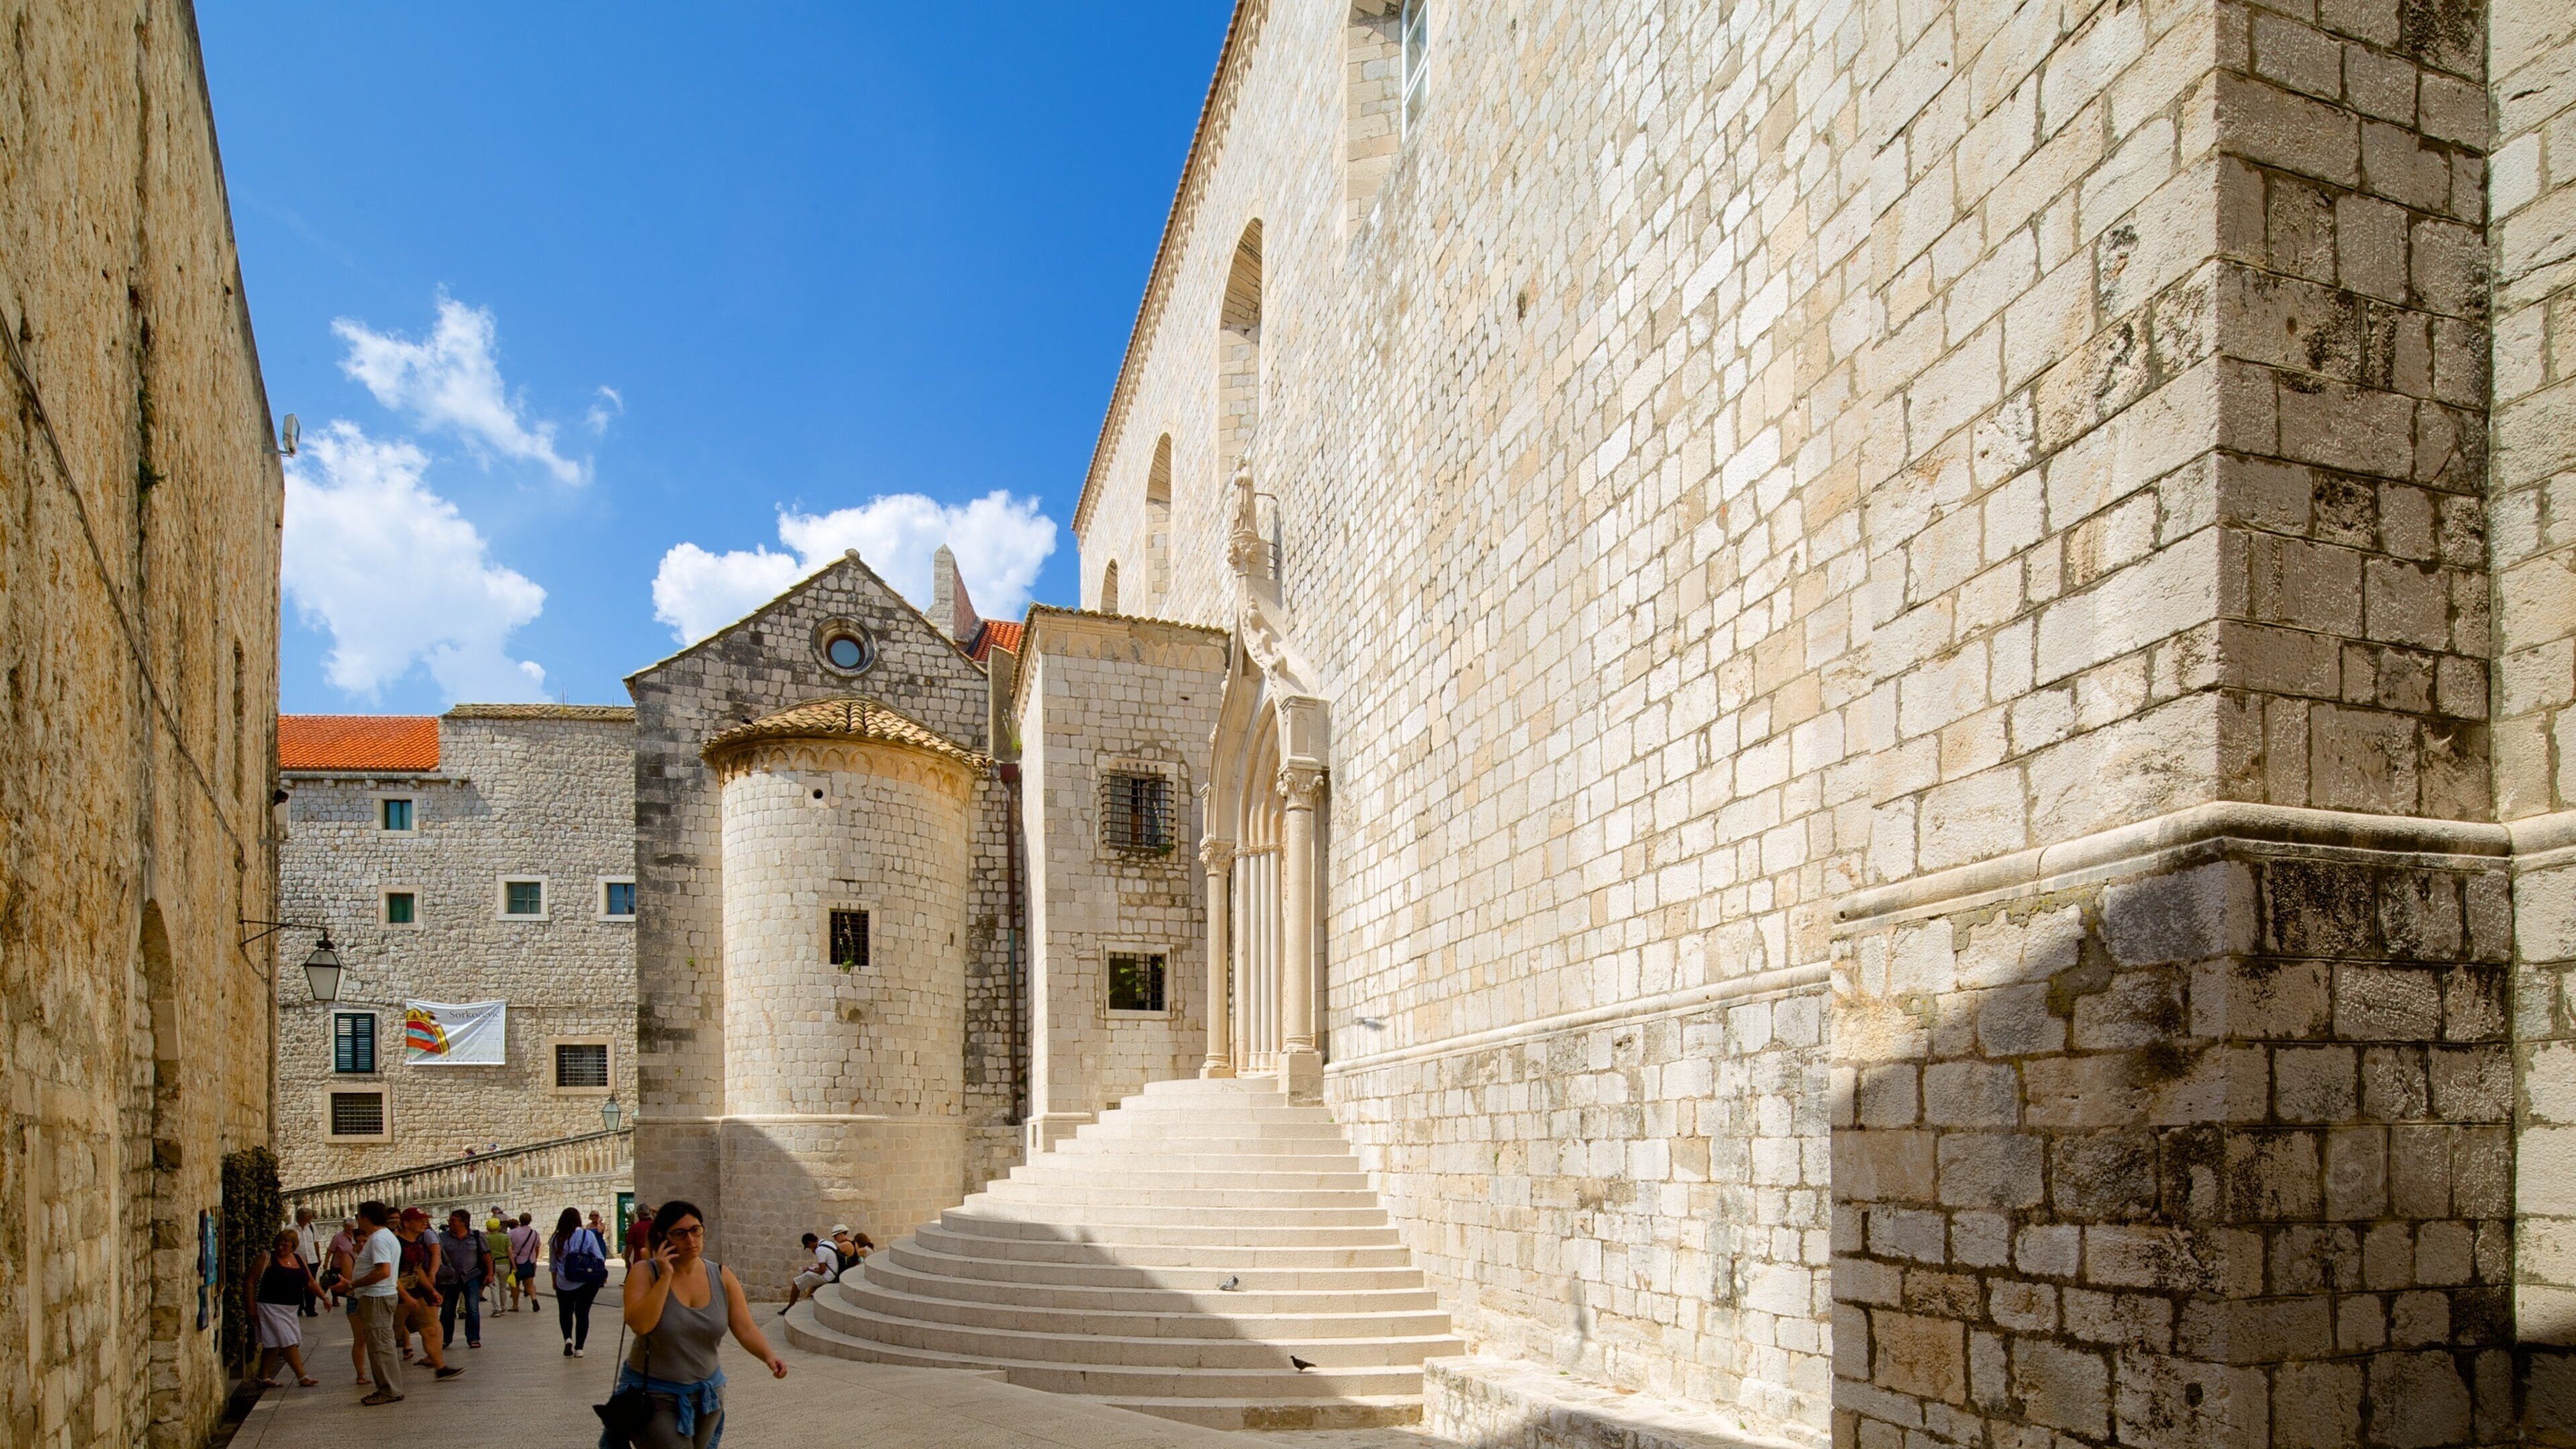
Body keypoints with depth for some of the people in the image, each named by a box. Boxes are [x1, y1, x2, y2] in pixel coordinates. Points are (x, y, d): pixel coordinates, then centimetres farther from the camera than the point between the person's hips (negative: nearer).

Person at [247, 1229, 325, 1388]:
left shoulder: (299, 1260, 10)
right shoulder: (266, 1259, -7)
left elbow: (311, 1283, 13)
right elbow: (250, 1283, -7)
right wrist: (252, 1308, -11)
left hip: (291, 1309, 6)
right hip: (272, 1308, -6)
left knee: (273, 1345, 11)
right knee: (289, 1342, -9)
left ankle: (264, 1378, 21)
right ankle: (302, 1376, -7)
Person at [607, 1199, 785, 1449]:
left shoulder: (722, 1277, -3)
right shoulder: (645, 1274, -11)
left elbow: (745, 1329, -7)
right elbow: (639, 1324, -27)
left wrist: (769, 1355, -24)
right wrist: (665, 1276, -25)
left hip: (706, 1395, 4)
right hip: (655, 1398, -4)